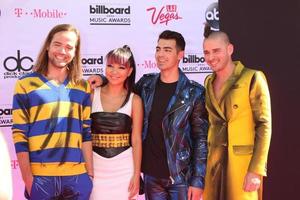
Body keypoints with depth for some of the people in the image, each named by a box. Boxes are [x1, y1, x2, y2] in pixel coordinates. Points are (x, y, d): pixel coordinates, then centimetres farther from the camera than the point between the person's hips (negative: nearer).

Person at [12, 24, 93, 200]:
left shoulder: (83, 87, 9)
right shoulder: (26, 84, 0)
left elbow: (86, 132, 9)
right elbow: (20, 135, -2)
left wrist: (90, 172, 5)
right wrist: (27, 178, -7)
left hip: (78, 176, 3)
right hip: (40, 177, -2)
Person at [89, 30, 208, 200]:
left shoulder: (194, 92, -8)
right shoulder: (146, 83, 3)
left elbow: (201, 139, -7)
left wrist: (198, 181, -11)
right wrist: (103, 80, 4)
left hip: (180, 176, -3)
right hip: (151, 175, 4)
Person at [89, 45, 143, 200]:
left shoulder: (134, 100, -1)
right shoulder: (92, 95, 0)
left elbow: (136, 140, 0)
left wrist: (136, 174, -4)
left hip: (124, 166, 0)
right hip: (96, 166, 1)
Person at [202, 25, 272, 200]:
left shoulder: (252, 79, -9)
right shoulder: (209, 82, 9)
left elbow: (264, 126, -12)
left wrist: (256, 170, -17)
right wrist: (203, 162, 10)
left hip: (243, 162, -5)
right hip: (213, 161, 5)